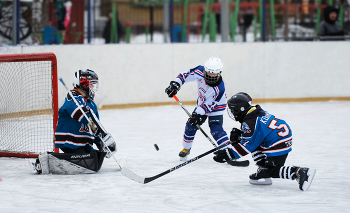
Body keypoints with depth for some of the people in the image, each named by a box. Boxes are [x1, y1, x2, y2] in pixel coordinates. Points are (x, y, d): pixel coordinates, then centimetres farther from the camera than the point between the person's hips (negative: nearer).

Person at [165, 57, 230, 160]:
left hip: (216, 106, -6)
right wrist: (175, 84, -26)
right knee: (191, 125, 7)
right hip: (202, 103, 6)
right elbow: (186, 75, -14)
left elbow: (209, 104, -31)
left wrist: (198, 114, -34)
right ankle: (186, 148, 29)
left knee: (216, 129, -23)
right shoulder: (200, 72, -25)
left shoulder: (219, 89, -36)